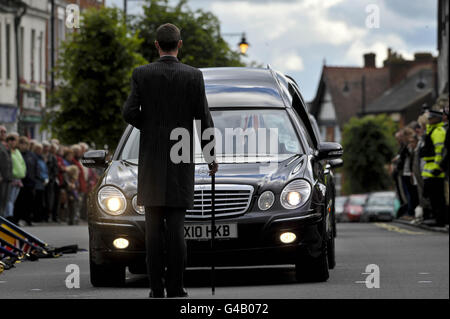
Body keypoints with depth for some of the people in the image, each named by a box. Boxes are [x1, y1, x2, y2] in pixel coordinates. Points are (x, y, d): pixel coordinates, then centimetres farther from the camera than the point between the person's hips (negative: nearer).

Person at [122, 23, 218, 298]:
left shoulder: (142, 74, -2)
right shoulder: (193, 76, -3)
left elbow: (129, 112, -7)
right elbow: (204, 119, -1)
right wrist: (211, 156, 9)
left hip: (151, 160, 0)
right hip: (181, 161, 0)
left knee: (154, 226, 3)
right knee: (176, 225, 1)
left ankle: (157, 287, 0)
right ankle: (176, 286, -2)